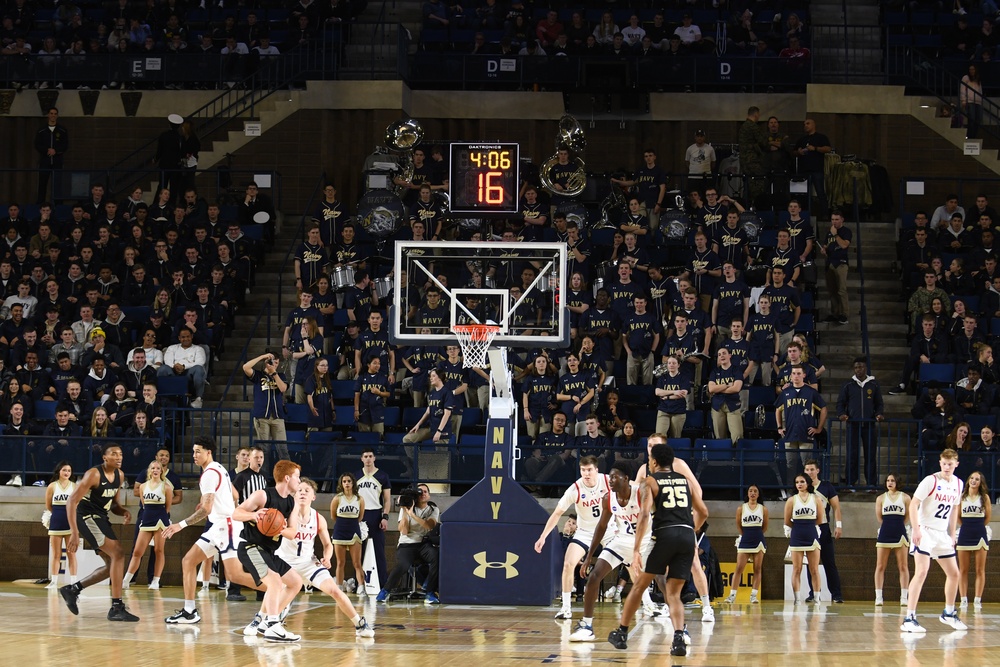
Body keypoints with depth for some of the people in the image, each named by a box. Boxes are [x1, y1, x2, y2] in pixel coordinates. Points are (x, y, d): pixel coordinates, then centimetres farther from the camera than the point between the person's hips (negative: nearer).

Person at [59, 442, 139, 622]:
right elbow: (71, 502, -22)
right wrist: (74, 533, -28)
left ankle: (73, 589, 25)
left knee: (112, 564, 13)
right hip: (87, 518, -9)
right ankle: (116, 608, -20)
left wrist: (124, 512, -6)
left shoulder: (119, 475, 6)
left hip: (101, 519, 9)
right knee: (118, 554, -20)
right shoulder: (94, 474, -19)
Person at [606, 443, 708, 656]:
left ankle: (622, 633, 22)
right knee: (673, 593, 10)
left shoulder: (650, 481, 5)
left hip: (664, 534, -3)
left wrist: (636, 549, -10)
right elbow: (703, 512, 19)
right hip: (687, 536, 4)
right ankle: (679, 638, -13)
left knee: (639, 585, 14)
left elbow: (644, 515, -8)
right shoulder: (686, 480, 18)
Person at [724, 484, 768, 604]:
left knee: (757, 569, 0)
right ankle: (732, 595, -6)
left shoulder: (763, 509, 5)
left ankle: (754, 595, 4)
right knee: (739, 569, -5)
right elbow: (738, 526, 10)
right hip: (744, 541, -1)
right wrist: (747, 535, 7)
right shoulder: (741, 508, 4)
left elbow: (765, 527, 11)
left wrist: (756, 535, 11)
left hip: (758, 541, 1)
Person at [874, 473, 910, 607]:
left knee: (903, 567, 0)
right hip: (884, 534, 1)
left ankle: (903, 597, 2)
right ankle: (878, 596, 0)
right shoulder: (881, 498, 6)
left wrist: (898, 526, 7)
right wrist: (889, 526, 6)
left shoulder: (905, 498, 3)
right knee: (880, 566, -1)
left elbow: (908, 516, 6)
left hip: (900, 534, -1)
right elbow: (879, 517, 8)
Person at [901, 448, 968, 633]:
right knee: (921, 572, -19)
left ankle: (948, 614, 32)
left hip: (942, 534, 7)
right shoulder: (930, 481, -13)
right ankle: (909, 619, -21)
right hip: (925, 531, -7)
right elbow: (913, 504, -16)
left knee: (954, 573, 12)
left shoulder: (958, 484, 7)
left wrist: (952, 534, 16)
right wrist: (916, 530, -25)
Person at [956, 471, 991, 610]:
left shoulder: (984, 497, 2)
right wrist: (967, 526, 10)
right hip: (964, 535, 1)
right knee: (963, 570, 1)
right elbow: (957, 516, 11)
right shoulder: (961, 497, 5)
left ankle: (977, 600, 2)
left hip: (980, 534, -1)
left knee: (980, 570, 0)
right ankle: (963, 600, 4)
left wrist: (978, 526, 12)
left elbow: (988, 516, 7)